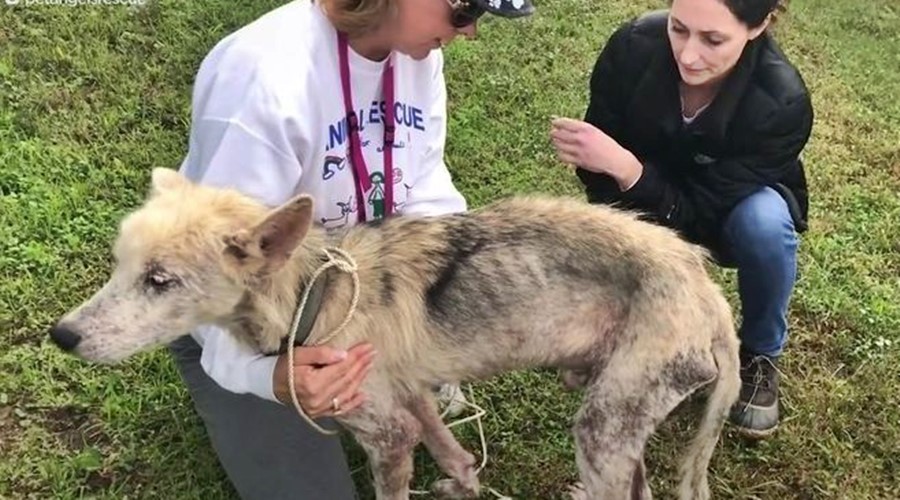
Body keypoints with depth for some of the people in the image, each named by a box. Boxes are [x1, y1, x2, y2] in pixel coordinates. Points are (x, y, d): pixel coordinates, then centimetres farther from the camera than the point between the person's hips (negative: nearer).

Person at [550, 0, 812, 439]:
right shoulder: (634, 46, -28)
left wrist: (625, 168, -45)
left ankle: (760, 355, -7)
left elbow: (698, 214, -30)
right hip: (647, 210, 1)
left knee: (766, 220, -35)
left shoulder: (782, 103, -33)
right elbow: (599, 170, -16)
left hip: (729, 214, -1)